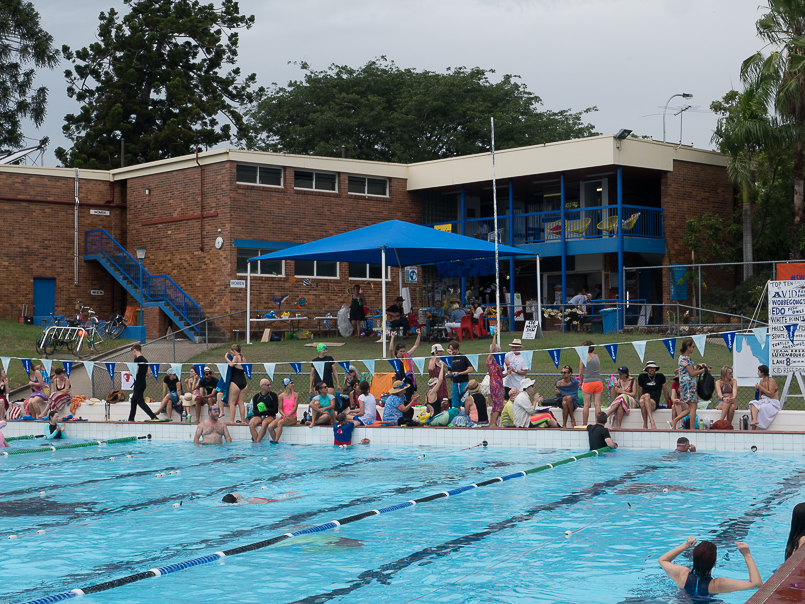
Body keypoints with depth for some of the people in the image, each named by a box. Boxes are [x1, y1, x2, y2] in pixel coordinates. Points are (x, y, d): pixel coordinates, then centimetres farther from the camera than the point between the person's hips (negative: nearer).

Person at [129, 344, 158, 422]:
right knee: (133, 401, 17)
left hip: (138, 384, -9)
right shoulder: (145, 360, 12)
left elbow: (135, 371, -21)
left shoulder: (137, 359, -14)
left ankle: (153, 417, -17)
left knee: (140, 402, -8)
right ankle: (131, 419, 20)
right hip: (143, 383, 9)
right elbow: (147, 373, 13)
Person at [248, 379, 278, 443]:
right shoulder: (256, 397, 8)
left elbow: (276, 410, 0)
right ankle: (256, 441, -32)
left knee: (265, 423, -36)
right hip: (259, 416, 2)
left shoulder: (273, 395, 3)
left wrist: (266, 410, -18)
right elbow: (254, 411, 5)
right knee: (251, 424, -29)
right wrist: (260, 411, -18)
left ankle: (257, 441, -37)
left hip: (270, 416, -2)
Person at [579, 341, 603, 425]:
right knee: (597, 404, 2)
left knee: (586, 405, 0)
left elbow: (581, 372, -1)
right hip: (598, 382, 4)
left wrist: (581, 382, 15)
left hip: (588, 382, -4)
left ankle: (584, 424, 3)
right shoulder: (597, 356, 12)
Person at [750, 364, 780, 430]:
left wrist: (760, 387, -16)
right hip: (764, 401, 7)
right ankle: (755, 420, -44)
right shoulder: (761, 381, 11)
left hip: (773, 402, -7)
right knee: (752, 404, -23)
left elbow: (771, 394, -17)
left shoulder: (771, 381, -11)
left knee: (758, 407, -29)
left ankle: (753, 429, -30)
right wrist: (757, 389, -4)